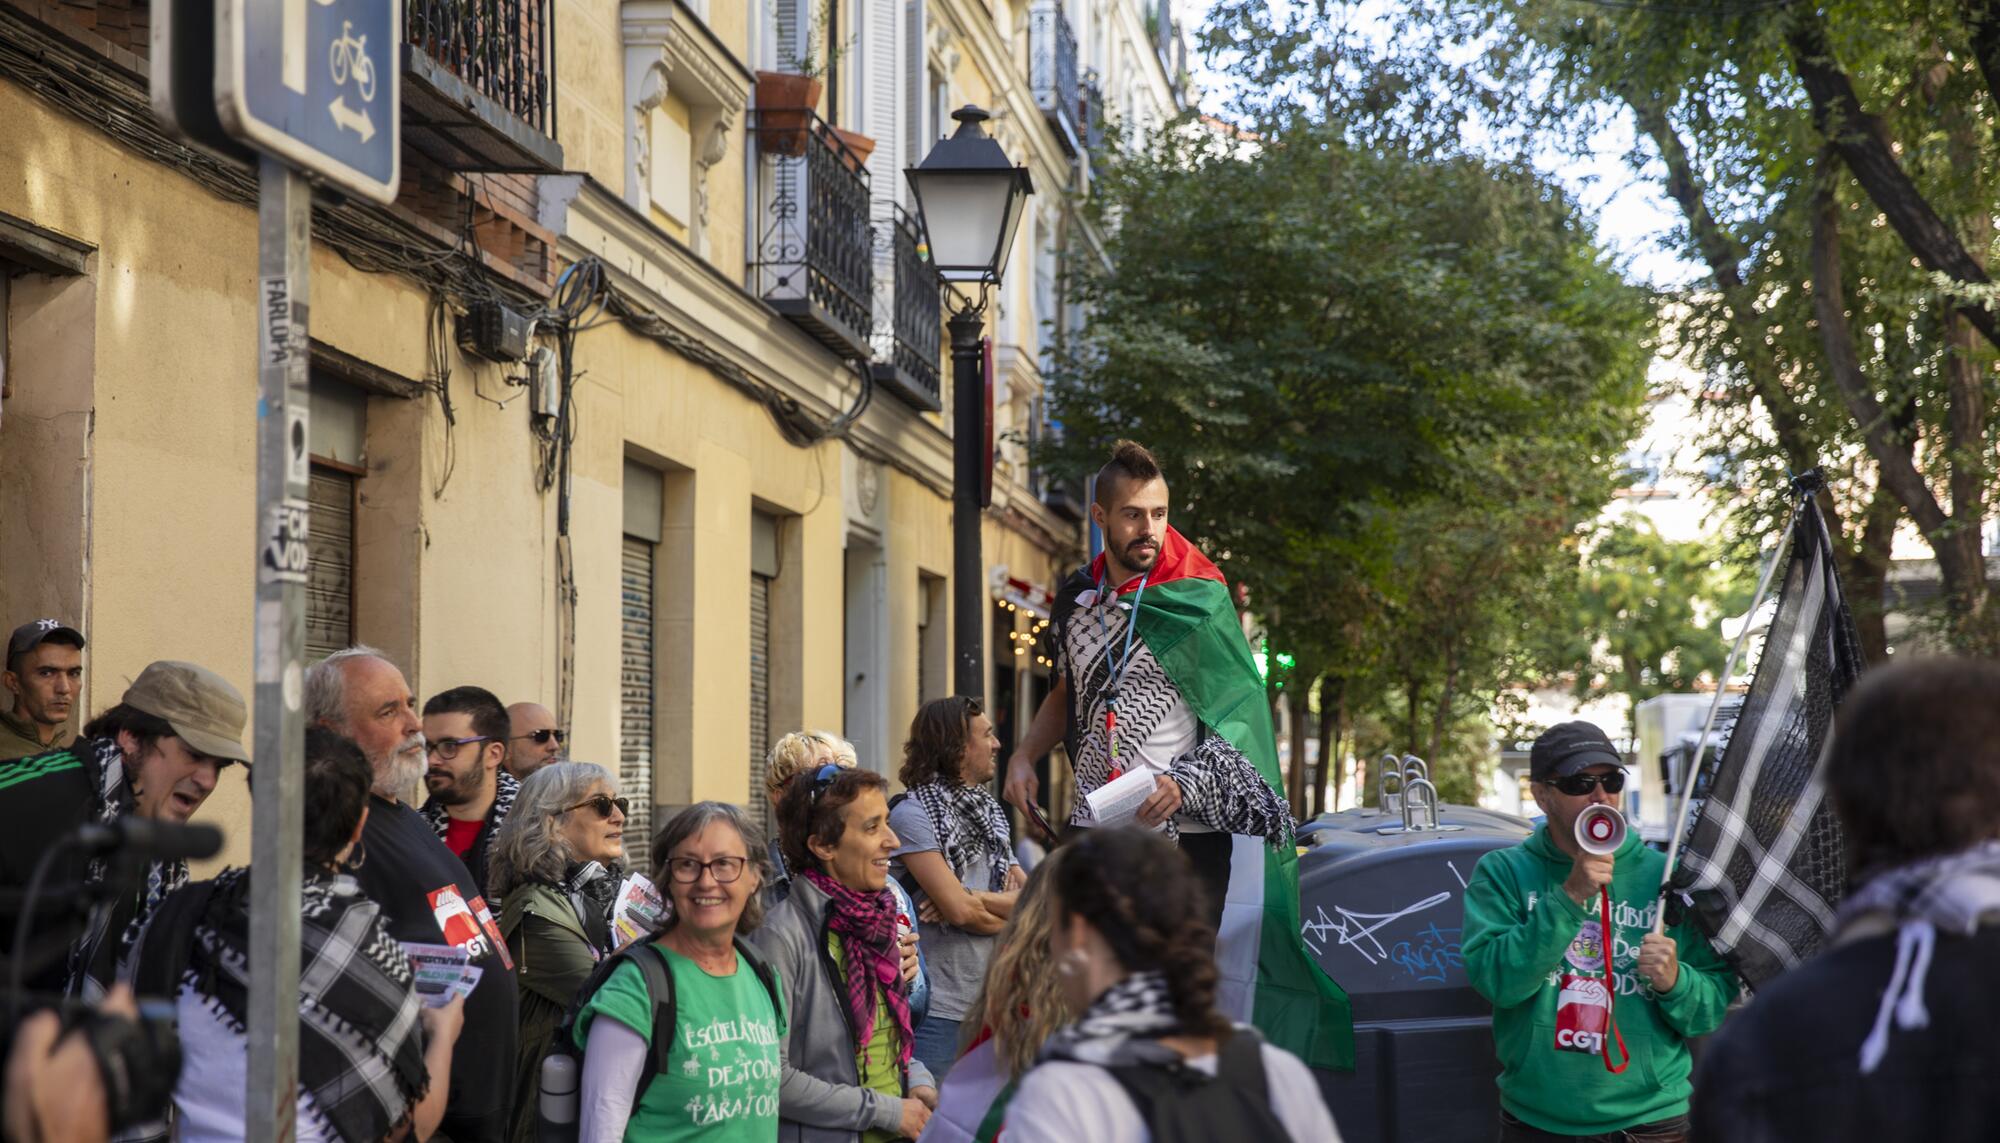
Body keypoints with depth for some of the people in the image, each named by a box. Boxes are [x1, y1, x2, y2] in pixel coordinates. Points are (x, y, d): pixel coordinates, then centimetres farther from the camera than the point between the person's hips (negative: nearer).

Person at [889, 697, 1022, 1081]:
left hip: (991, 1005, 7)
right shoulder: (913, 815, -8)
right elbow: (960, 910, -17)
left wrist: (975, 902, -11)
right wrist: (1010, 911, 1)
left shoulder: (989, 813, 15)